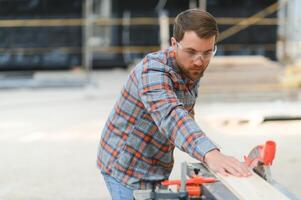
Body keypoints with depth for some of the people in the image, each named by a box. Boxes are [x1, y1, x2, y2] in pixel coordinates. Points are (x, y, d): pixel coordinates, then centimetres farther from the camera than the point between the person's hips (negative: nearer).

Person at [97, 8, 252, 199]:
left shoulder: (194, 69, -3)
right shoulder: (153, 71, -28)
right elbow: (170, 115, -46)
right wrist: (210, 154, -62)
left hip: (158, 169, 7)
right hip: (127, 170, -7)